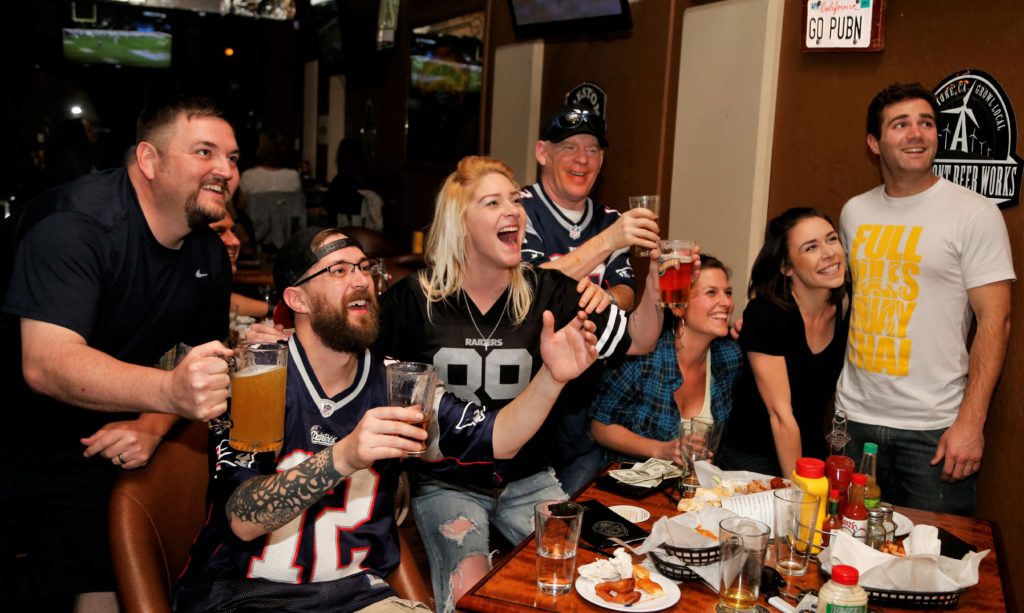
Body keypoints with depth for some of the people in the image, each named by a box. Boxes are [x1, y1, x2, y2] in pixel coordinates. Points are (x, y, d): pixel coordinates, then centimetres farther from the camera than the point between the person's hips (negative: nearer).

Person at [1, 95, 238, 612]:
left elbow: (202, 364, 7)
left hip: (89, 446, 6)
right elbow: (46, 363, -35)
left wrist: (151, 427, -13)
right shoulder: (76, 224, -24)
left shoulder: (209, 255, -1)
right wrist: (169, 391, -52)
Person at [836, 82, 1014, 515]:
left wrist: (970, 422, -14)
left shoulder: (975, 214, -6)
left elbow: (994, 321, -8)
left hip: (934, 429, -4)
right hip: (855, 418, 4)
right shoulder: (854, 212, 8)